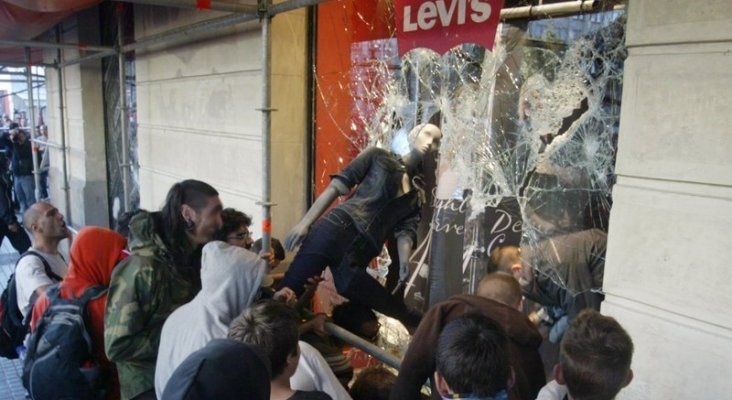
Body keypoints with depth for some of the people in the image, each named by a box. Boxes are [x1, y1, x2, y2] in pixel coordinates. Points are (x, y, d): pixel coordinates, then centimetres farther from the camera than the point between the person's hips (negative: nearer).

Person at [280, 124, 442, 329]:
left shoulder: (419, 194, 23)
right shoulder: (378, 157, 13)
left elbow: (406, 229, 9)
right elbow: (337, 185, 7)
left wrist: (404, 263, -13)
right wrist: (305, 222, -3)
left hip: (360, 253, 4)